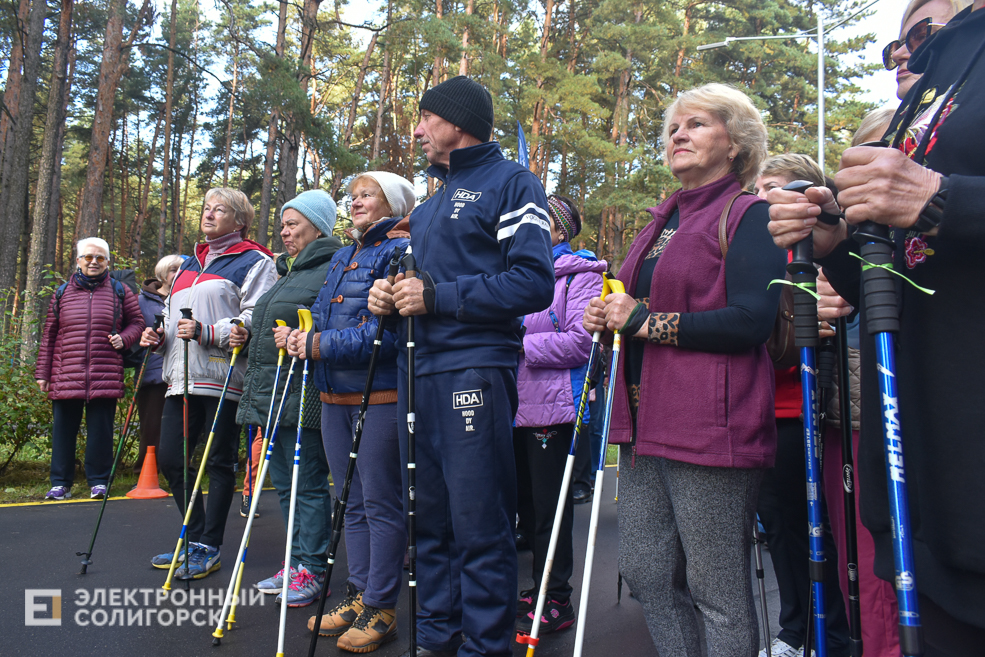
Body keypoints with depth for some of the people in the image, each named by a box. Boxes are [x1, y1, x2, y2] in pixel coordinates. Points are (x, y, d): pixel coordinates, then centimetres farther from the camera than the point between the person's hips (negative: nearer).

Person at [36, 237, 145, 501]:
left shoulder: (120, 292, 8)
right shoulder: (62, 293, 11)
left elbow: (136, 322, 14)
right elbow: (48, 337, 13)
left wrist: (123, 338, -7)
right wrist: (42, 373, 10)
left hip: (105, 378, -1)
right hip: (65, 377, 2)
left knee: (100, 430, 2)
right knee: (63, 430, 6)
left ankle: (99, 481, 15)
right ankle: (60, 483, 18)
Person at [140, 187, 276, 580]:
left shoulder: (253, 263, 0)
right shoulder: (189, 265, 25)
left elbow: (257, 320, -12)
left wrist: (207, 332, -22)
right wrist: (158, 336, 10)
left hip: (223, 377, -8)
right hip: (182, 378, 8)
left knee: (220, 463, 1)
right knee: (169, 459, 8)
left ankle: (209, 549, 11)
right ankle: (195, 540, 23)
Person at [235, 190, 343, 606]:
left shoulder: (332, 271, -9)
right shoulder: (287, 271, 23)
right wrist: (246, 335, 15)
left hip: (302, 394, -10)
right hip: (270, 392, 10)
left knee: (308, 483, -2)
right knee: (284, 482, 14)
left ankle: (312, 570, 9)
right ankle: (296, 562, 26)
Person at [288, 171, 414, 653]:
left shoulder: (400, 251, -8)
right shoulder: (341, 258, 20)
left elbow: (390, 328, -19)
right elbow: (323, 315, 23)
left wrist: (321, 346, -17)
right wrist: (302, 337, 0)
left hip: (381, 395, -8)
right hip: (335, 395, 9)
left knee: (380, 503, 0)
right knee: (352, 502, 15)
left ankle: (381, 607, 12)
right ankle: (359, 594, 28)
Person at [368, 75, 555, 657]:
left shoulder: (512, 182, -2)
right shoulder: (432, 202, 24)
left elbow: (534, 281, -14)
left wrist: (437, 297, -15)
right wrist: (392, 296, 8)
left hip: (474, 367, -8)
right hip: (419, 369, 8)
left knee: (479, 523, -3)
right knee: (430, 517, 13)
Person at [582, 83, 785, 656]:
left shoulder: (749, 215, -4)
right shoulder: (663, 221, 20)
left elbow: (751, 323, -18)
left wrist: (643, 320, -14)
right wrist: (610, 318, 7)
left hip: (709, 427, -8)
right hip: (645, 422, 8)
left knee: (718, 591, 2)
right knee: (644, 572, 14)